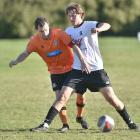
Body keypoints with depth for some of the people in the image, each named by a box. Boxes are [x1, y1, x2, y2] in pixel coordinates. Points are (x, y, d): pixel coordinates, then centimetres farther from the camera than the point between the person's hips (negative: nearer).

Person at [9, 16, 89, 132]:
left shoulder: (59, 34, -20)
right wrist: (16, 61, -19)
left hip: (71, 67, -1)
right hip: (56, 72, 1)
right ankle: (65, 124, 2)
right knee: (59, 96, -10)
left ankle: (80, 117, 28)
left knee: (81, 93, 1)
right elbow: (26, 53, -1)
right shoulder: (35, 41, -12)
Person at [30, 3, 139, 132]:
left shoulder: (90, 25, -6)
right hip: (78, 70, 3)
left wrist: (99, 29, -49)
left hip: (96, 69, -3)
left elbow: (107, 25, -26)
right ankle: (46, 124, -8)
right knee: (63, 97, -10)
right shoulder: (68, 31, 9)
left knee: (111, 97, -7)